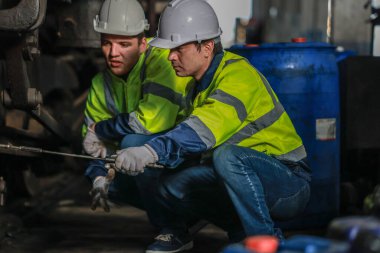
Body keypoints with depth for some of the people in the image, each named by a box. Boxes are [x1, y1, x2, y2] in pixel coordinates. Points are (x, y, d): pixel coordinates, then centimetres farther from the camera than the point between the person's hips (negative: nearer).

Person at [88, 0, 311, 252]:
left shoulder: (238, 75, -21)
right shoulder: (196, 82, 8)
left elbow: (206, 128, -39)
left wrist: (152, 151, -52)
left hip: (290, 184, -8)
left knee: (227, 156, -36)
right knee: (172, 184, -8)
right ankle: (243, 231, 6)